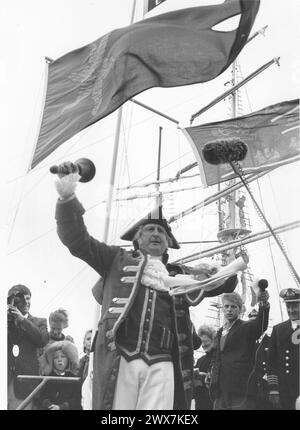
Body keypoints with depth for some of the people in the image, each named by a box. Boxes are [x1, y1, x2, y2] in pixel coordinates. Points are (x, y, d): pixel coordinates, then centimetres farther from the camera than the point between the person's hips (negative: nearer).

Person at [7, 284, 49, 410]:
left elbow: (43, 340, -7)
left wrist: (22, 319, -7)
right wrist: (6, 318, -6)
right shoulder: (6, 320, 13)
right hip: (5, 378, 1)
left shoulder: (39, 322, 11)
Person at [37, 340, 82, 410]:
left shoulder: (74, 379, 7)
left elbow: (76, 400, 0)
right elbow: (41, 397, 6)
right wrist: (50, 405, -12)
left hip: (68, 408, -1)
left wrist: (60, 407, -12)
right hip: (48, 408, 1)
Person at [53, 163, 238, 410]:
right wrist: (68, 197, -6)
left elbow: (223, 284, 24)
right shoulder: (118, 260, 18)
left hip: (161, 364, 2)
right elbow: (77, 239, 9)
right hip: (119, 359, -2)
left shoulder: (179, 273, 23)